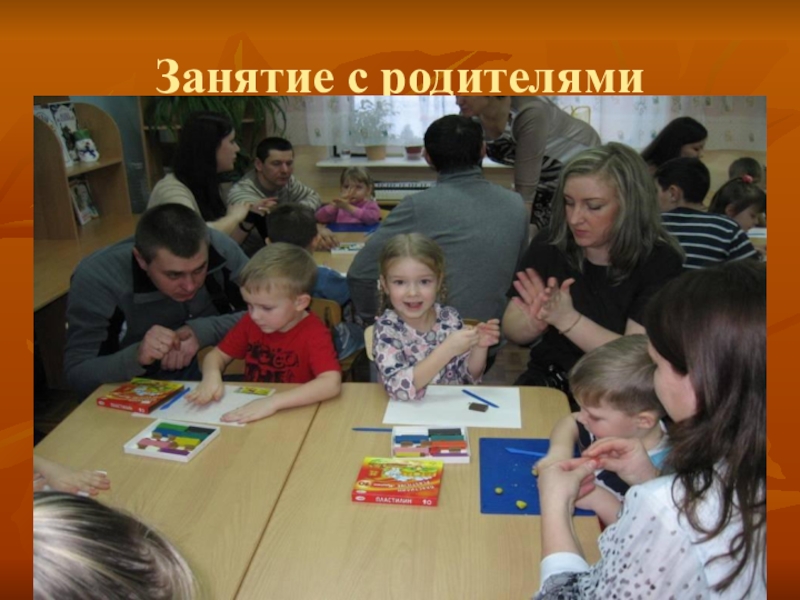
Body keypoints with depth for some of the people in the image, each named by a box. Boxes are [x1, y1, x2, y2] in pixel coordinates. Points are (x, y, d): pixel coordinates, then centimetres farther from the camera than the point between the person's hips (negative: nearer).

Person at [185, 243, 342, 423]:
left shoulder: (313, 334, -17)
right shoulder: (251, 321, -1)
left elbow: (332, 383, -30)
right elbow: (217, 355, 8)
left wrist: (273, 402, -38)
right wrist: (211, 376, -14)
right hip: (248, 414, 5)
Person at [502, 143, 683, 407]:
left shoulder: (659, 262, -9)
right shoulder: (549, 244, -1)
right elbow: (511, 330, 2)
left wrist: (566, 318, -27)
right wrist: (536, 321, -20)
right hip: (545, 384, 3)